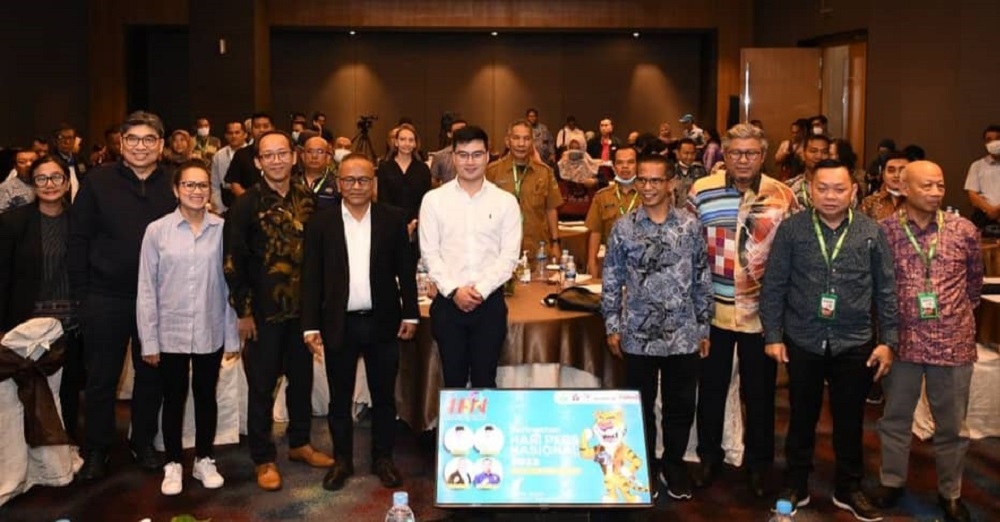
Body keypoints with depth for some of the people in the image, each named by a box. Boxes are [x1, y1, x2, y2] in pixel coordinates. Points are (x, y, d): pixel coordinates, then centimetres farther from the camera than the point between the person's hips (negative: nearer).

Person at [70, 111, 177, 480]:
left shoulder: (173, 186, 0)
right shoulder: (98, 182, -2)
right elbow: (78, 239, -1)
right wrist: (81, 292, -4)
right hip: (105, 298, -1)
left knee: (151, 375, 12)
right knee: (101, 378, 9)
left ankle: (143, 442, 30)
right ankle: (97, 449, 25)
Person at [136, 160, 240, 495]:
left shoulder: (222, 229, -4)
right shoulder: (157, 231, -5)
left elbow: (230, 284, 0)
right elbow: (146, 289, -2)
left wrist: (233, 335, 1)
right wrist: (148, 340, -4)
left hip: (211, 332, 1)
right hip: (170, 332, 0)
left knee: (206, 396, 14)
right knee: (174, 399, 11)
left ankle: (204, 460, 29)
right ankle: (173, 464, 26)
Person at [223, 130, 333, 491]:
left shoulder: (307, 200, 4)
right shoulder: (247, 204, -7)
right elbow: (233, 262, -8)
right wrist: (243, 311, -9)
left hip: (303, 307, 4)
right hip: (264, 310, -4)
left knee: (302, 377, 14)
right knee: (262, 384, 5)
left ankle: (299, 443, 32)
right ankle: (264, 458, 17)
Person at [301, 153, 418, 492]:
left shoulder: (393, 219, 0)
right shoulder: (320, 223, -1)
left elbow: (406, 269, 4)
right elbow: (311, 277, -1)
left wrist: (410, 314, 1)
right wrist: (310, 326, -5)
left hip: (383, 322, 0)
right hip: (339, 324, 0)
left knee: (384, 397, 11)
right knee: (340, 399, 11)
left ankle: (383, 458, 26)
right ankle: (342, 460, 27)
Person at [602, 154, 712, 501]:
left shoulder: (691, 226, -1)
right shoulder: (623, 228, -3)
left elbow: (702, 280, 4)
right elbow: (611, 281, 2)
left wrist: (704, 328, 4)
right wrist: (612, 327, 0)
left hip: (683, 336, 1)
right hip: (638, 336, 0)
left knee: (681, 407, 12)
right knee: (641, 407, 12)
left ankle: (673, 465, 33)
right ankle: (645, 467, 30)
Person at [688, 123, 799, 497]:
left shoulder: (783, 196, -3)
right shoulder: (701, 191, -3)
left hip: (762, 311, 0)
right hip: (713, 309, 0)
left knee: (759, 392, 12)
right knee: (711, 387, 14)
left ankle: (758, 463, 30)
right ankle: (709, 457, 32)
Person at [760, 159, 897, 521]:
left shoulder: (872, 232, -2)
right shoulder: (791, 229, -5)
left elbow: (886, 290, 2)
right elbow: (773, 286, -2)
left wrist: (887, 340, 0)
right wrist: (773, 335, -4)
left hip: (855, 343, 1)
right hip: (803, 342, -1)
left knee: (850, 420, 12)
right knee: (802, 417, 12)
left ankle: (849, 489, 30)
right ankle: (795, 486, 28)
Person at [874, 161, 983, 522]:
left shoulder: (964, 231, -3)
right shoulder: (884, 231, -7)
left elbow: (975, 280, 12)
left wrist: (957, 314, 14)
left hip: (954, 342, 1)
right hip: (903, 340, 0)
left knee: (952, 424, 12)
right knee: (895, 417, 14)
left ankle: (950, 493, 29)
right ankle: (892, 482, 32)